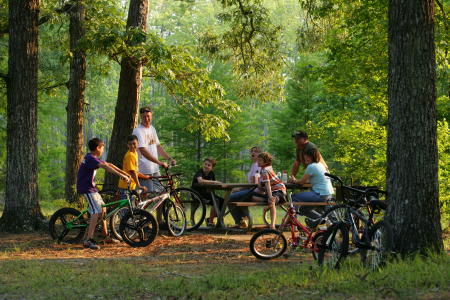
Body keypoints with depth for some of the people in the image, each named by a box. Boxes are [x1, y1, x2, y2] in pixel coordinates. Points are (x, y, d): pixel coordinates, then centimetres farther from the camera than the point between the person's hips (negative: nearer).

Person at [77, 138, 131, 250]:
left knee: (103, 208, 16)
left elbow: (109, 164, 14)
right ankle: (88, 240, -22)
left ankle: (106, 235, 27)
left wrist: (125, 173, 9)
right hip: (86, 188, -11)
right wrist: (121, 175, -36)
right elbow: (105, 167, -31)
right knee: (97, 211, -18)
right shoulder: (91, 159, -19)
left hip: (91, 187, 11)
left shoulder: (93, 158, 13)